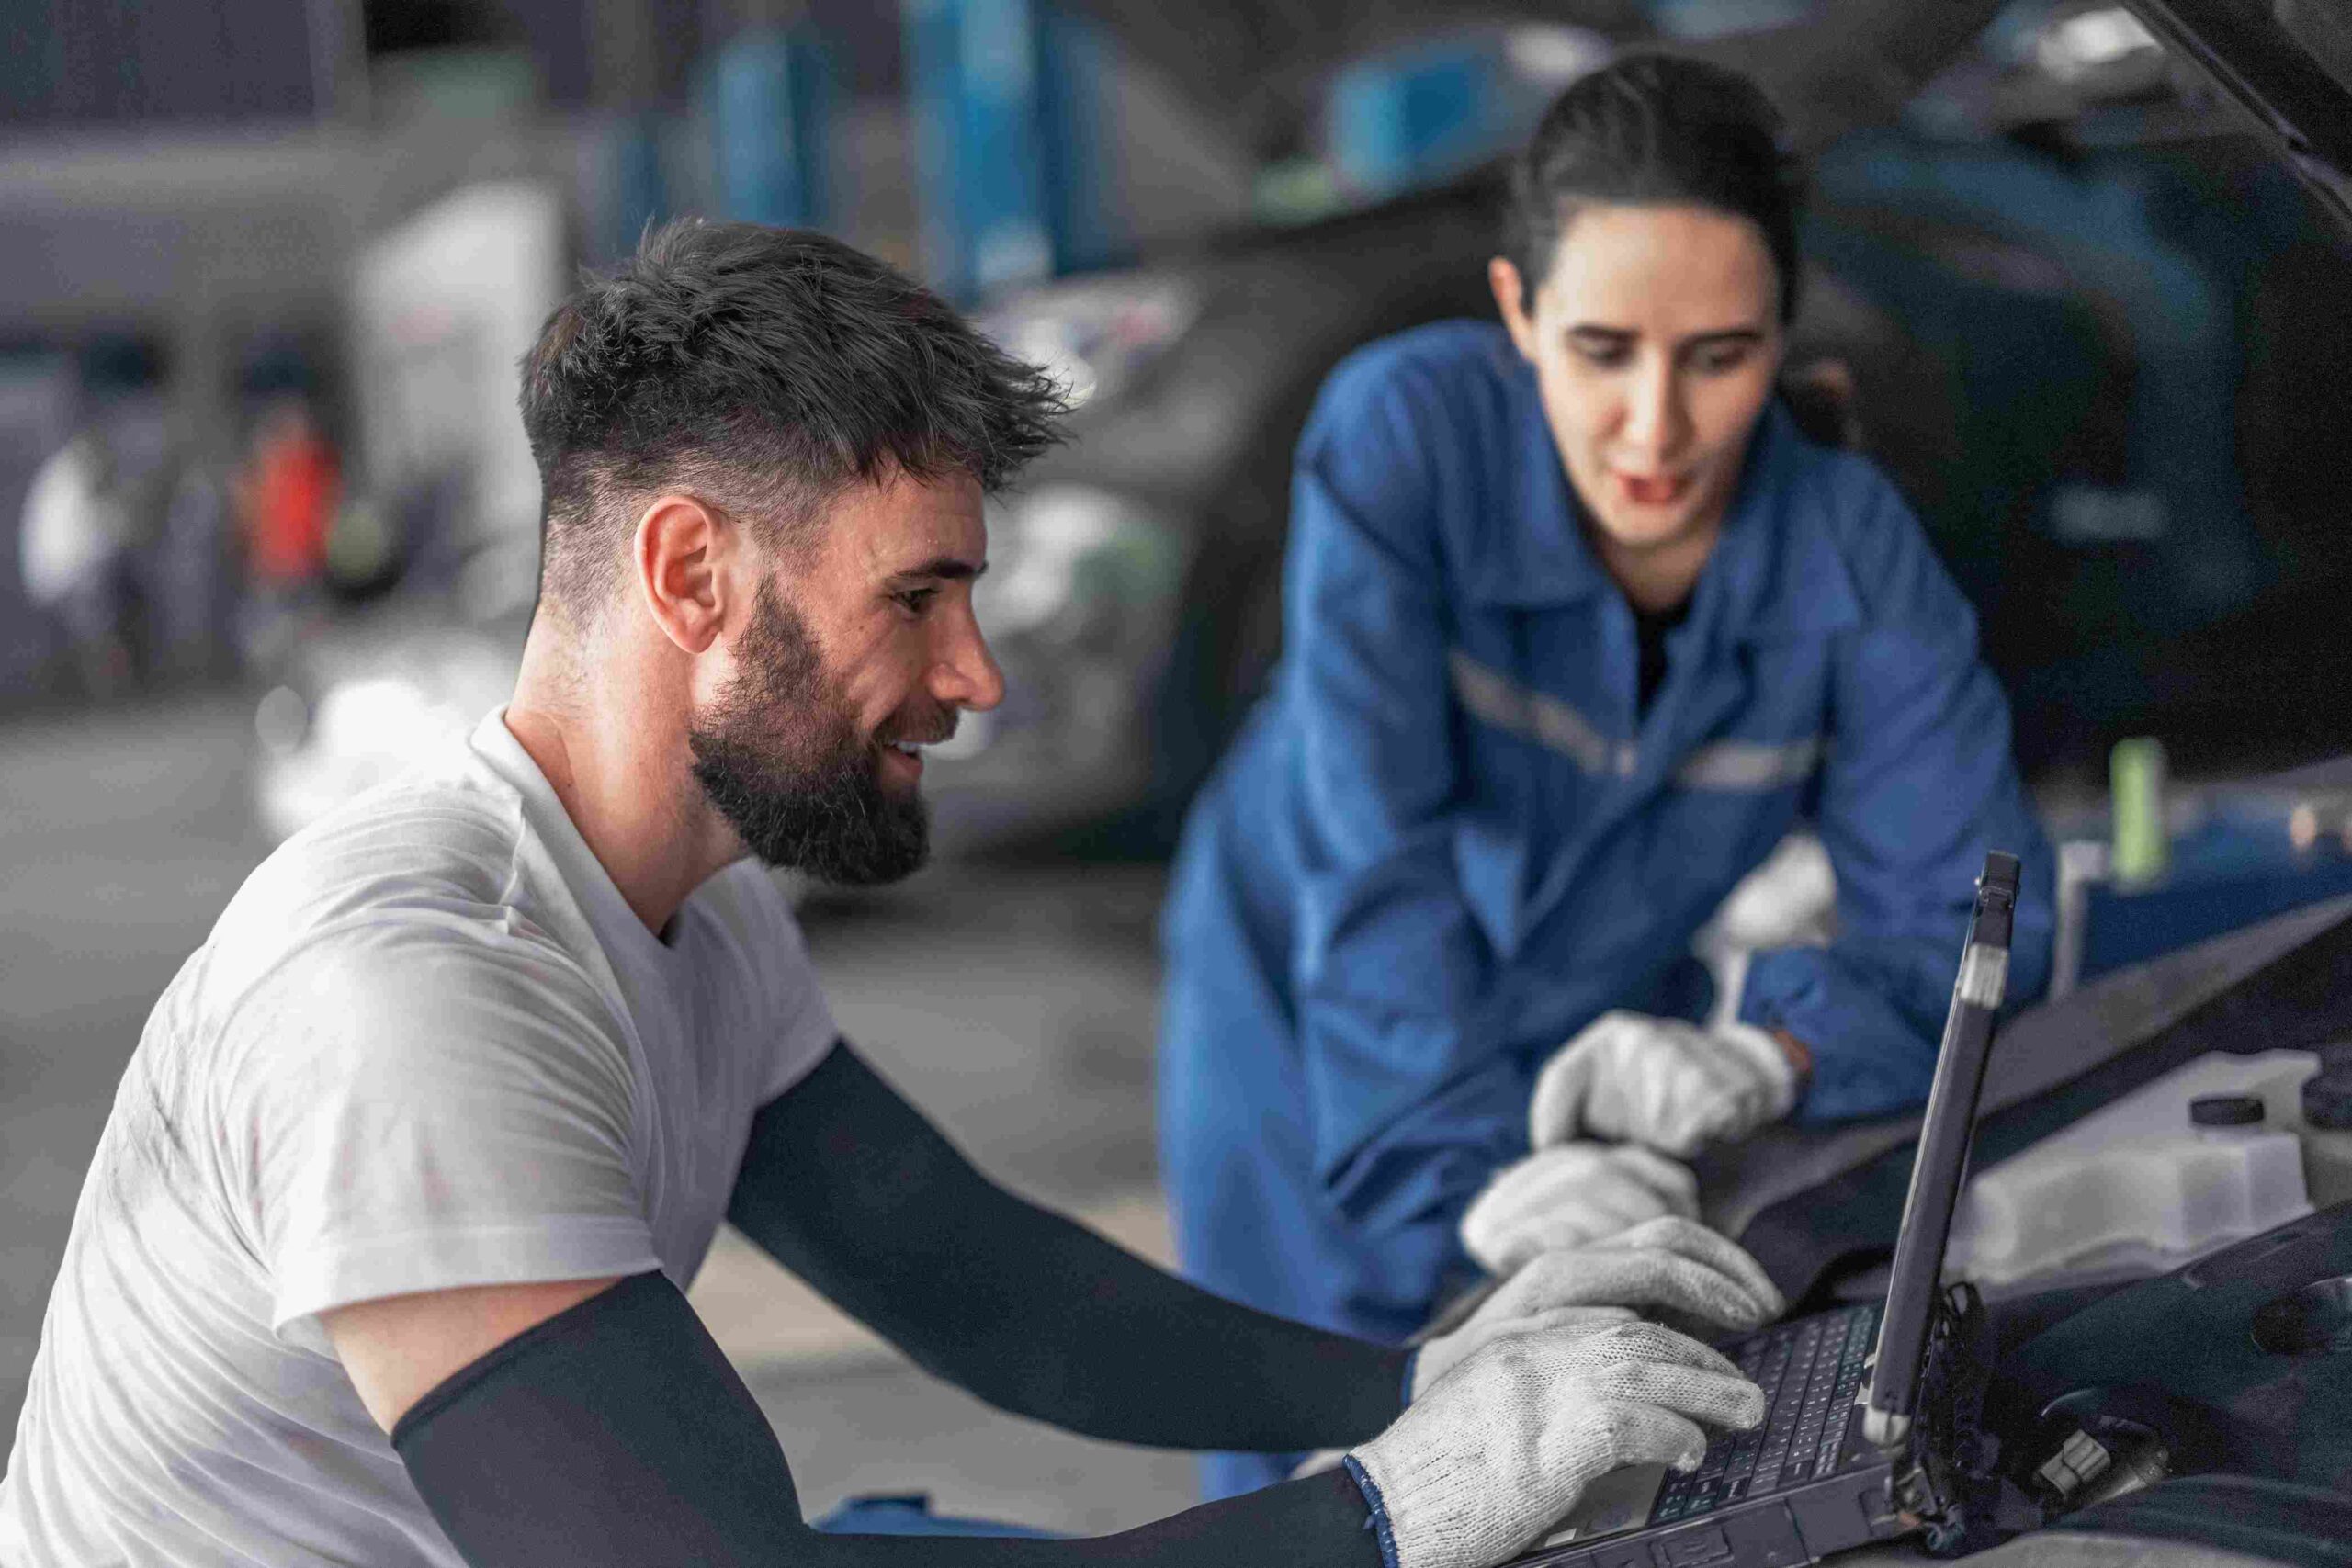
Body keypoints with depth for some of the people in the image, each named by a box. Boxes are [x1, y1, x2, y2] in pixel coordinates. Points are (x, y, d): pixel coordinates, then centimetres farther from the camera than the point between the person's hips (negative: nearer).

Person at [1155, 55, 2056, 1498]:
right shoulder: (1404, 432, -30)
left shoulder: (1854, 554, -22)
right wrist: (1468, 1170, -48)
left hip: (1599, 1026, 2)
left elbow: (1968, 914, -20)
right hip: (1299, 1006, -2)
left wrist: (1763, 1056, -40)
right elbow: (1373, 860, -36)